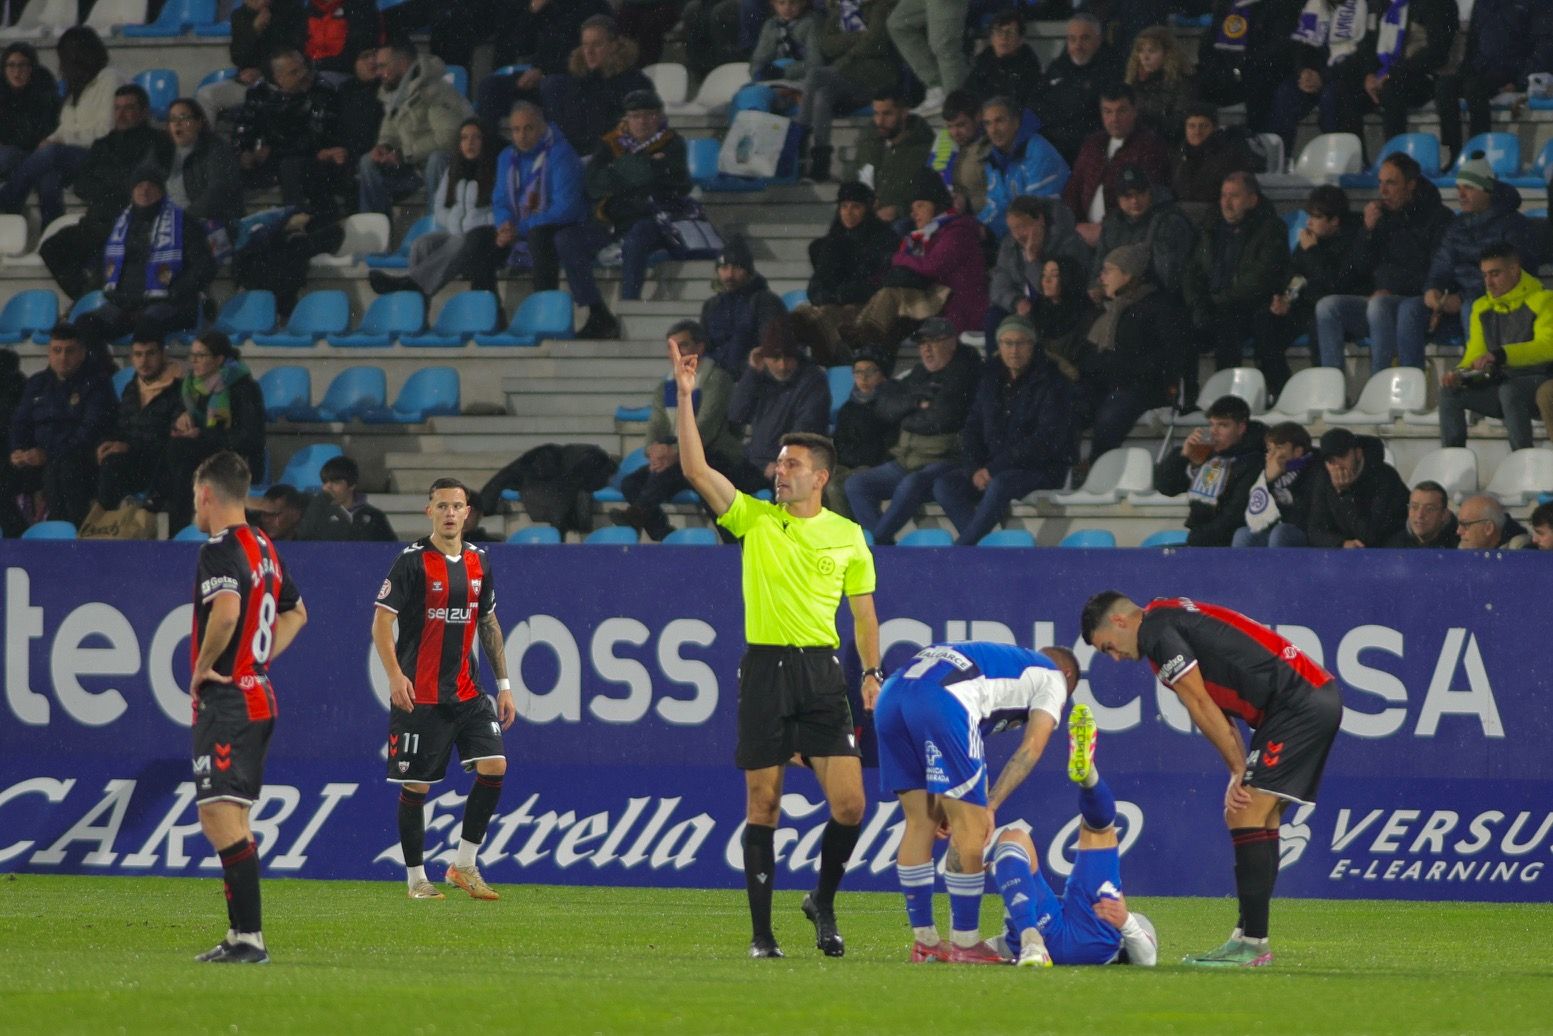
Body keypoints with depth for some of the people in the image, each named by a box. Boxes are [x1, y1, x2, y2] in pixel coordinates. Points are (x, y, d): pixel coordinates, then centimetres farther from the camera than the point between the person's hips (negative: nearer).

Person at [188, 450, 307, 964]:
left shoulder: (220, 549, -14)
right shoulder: (263, 547, 15)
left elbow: (227, 609, -33)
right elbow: (295, 611, 30)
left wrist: (203, 666, -18)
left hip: (226, 702, -10)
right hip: (259, 695, 10)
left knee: (220, 815, -13)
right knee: (231, 820, 14)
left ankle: (249, 936, -19)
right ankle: (241, 935, 16)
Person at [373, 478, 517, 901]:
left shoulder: (478, 561, 9)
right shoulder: (412, 562, -8)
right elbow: (382, 621, -11)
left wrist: (504, 684, 15)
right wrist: (395, 675, -24)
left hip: (467, 691, 5)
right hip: (419, 696, -5)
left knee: (494, 766, -8)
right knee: (415, 786, -1)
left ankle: (464, 865, 3)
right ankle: (415, 877, 11)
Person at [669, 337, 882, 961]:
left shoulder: (848, 536, 8)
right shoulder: (755, 520, 5)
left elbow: (863, 610, 15)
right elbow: (696, 469, -4)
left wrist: (872, 672, 7)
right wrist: (685, 398, -10)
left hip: (821, 674, 1)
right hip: (764, 670, -1)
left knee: (849, 803, -8)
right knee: (763, 806, 1)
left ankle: (823, 902, 16)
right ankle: (762, 932, 7)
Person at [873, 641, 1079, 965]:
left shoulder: (1006, 660, 41)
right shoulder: (1054, 677, 23)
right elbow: (1030, 749, 8)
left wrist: (942, 804, 27)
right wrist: (990, 807, 4)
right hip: (942, 698, -8)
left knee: (919, 823, 16)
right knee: (970, 829, 1)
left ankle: (925, 941, 20)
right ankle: (965, 944, 6)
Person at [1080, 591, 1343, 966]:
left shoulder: (1157, 632, -7)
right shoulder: (1174, 619, 23)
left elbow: (1202, 707, -8)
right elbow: (1215, 708, 18)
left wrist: (1239, 770, -1)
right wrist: (1242, 774, 5)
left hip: (1299, 706, -10)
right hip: (1319, 696, 10)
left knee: (1246, 815, -11)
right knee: (1260, 818, 14)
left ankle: (1252, 944, -12)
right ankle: (1248, 936, 17)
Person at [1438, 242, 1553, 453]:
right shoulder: (1482, 308, 12)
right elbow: (1475, 354, 12)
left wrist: (1500, 355, -35)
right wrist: (1460, 373, -12)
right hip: (1500, 384, 6)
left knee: (1509, 390, -38)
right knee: (1449, 392, -14)